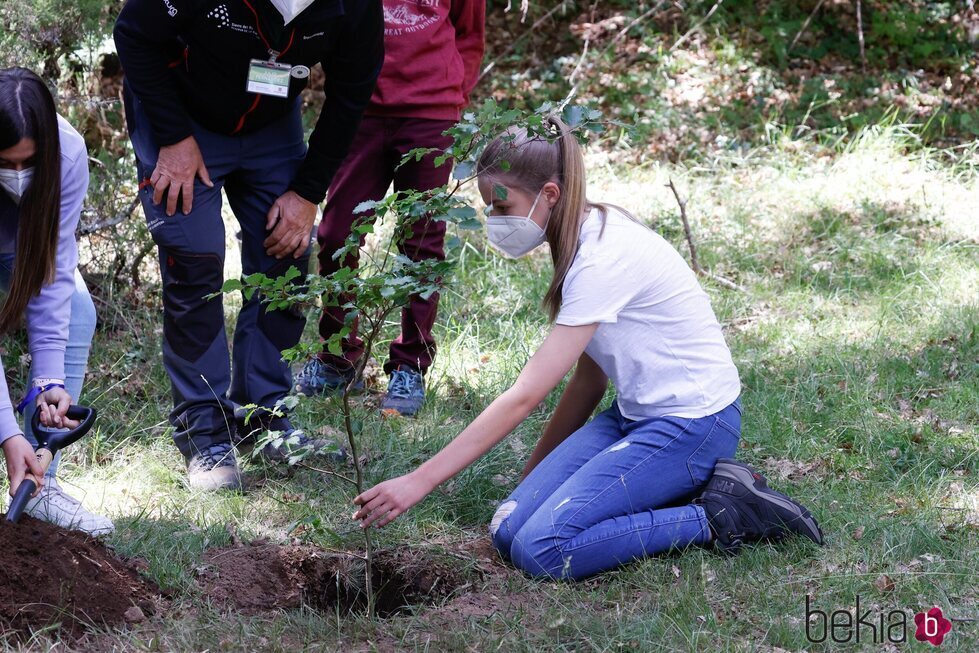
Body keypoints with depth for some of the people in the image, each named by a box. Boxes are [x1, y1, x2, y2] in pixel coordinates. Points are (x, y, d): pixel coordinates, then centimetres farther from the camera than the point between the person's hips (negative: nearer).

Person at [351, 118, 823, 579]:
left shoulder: (606, 259, -23)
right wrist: (535, 476, 12)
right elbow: (589, 378, 12)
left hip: (692, 422, -9)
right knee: (510, 531, -6)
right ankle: (692, 486, 4)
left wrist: (420, 481, -25)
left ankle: (718, 517, -7)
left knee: (541, 550, -21)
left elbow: (524, 397, -25)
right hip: (634, 414, 10)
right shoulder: (586, 241, 6)